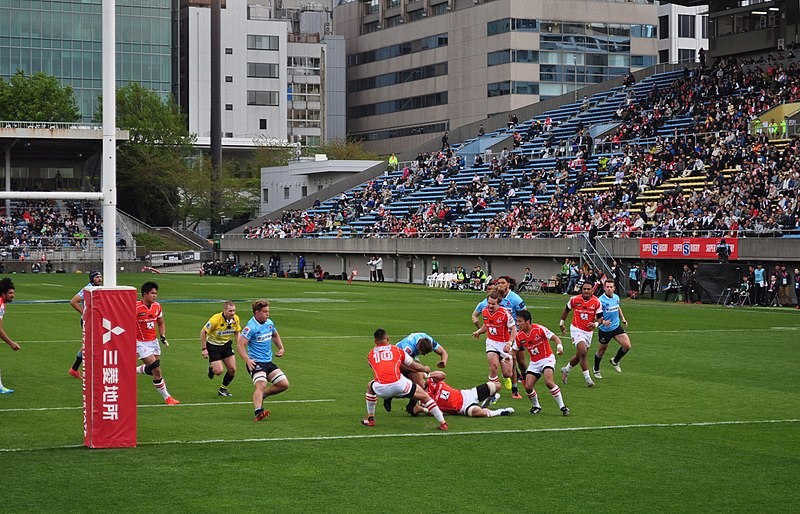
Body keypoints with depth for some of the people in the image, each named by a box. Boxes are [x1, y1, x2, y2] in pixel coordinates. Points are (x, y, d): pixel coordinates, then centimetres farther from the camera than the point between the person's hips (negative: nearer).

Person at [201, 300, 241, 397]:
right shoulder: (215, 319, -28)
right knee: (218, 371, -13)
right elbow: (203, 332, -18)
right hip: (213, 345, -5)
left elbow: (237, 332, 9)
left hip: (226, 344, 5)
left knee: (232, 369, 0)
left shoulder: (235, 319, -11)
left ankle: (223, 389, 22)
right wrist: (204, 349, -18)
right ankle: (211, 367, 25)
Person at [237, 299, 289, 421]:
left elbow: (275, 335, 30)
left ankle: (261, 395, 20)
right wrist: (247, 360, -31)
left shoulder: (269, 323, 9)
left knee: (284, 384, 3)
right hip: (256, 363, -8)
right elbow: (240, 344, -20)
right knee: (261, 385, -30)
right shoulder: (251, 327, -16)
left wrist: (281, 348, 16)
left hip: (268, 362, 8)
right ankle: (258, 412, -44)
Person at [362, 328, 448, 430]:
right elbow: (416, 366, 25)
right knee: (424, 396, 15)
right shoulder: (397, 350, 19)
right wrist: (425, 369, 47)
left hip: (381, 389, 2)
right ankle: (442, 422, 8)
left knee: (370, 386, 37)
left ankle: (370, 419, 36)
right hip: (399, 384, -2)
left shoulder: (371, 355, 24)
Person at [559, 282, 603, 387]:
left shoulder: (596, 302, -6)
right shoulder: (574, 299, -6)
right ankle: (587, 378, -13)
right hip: (576, 329, -3)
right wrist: (561, 323, 14)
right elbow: (567, 310, 12)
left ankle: (566, 370, 40)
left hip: (589, 331, 3)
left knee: (579, 356, 13)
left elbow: (600, 317, -2)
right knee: (583, 352, -21)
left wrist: (595, 324, -23)